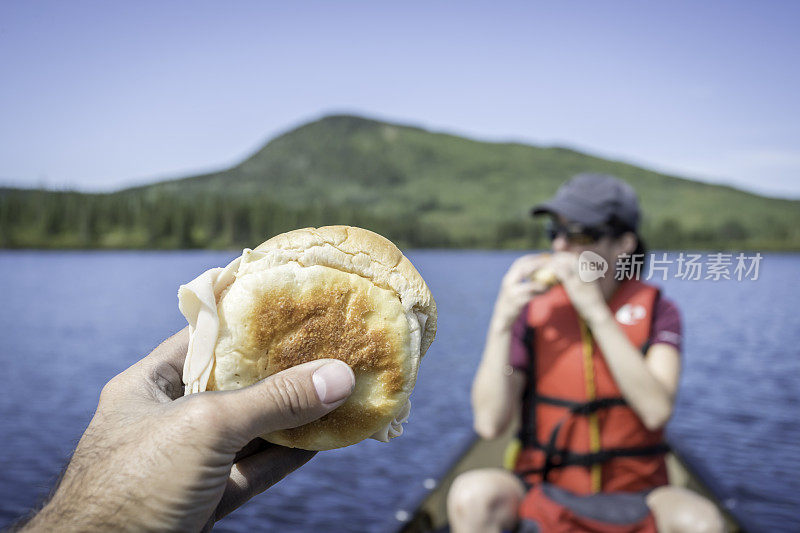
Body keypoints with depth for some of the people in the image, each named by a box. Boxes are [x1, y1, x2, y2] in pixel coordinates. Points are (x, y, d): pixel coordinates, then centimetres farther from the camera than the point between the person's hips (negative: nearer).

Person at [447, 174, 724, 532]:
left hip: (631, 500, 1)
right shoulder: (530, 308, -6)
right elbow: (490, 424, -15)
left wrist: (596, 311, -26)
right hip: (545, 491, 0)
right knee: (472, 495, -30)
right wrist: (501, 322, -23)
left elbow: (657, 410, -22)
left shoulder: (657, 310, -4)